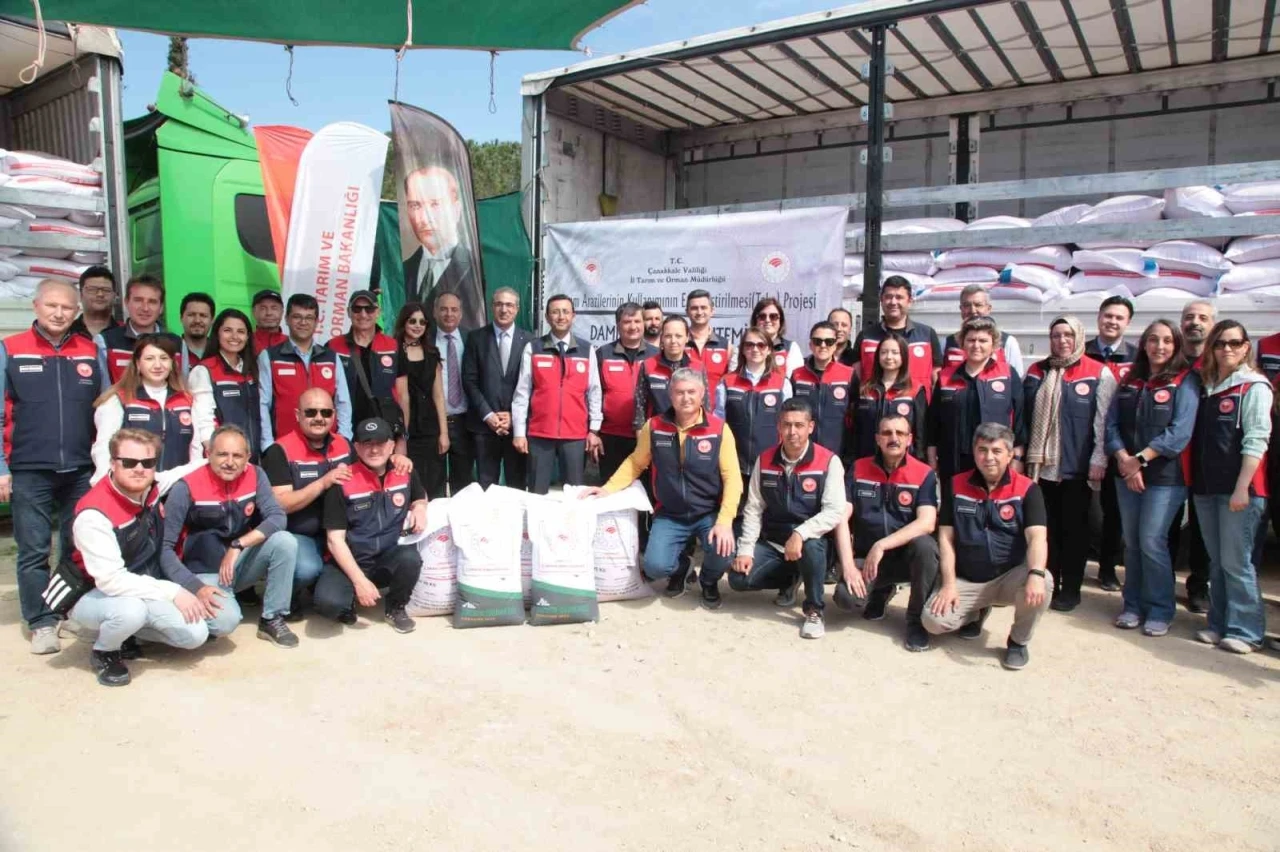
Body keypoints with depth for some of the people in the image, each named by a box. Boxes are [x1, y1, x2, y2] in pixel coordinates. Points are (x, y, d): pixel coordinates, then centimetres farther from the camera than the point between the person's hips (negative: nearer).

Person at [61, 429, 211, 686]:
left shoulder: (151, 488, -10)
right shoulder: (93, 514, -29)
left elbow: (180, 473, 15)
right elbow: (111, 580, -31)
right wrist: (173, 591, -30)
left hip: (144, 591, 6)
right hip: (93, 596, -6)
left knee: (196, 634, -9)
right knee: (131, 610, -39)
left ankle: (124, 632, 15)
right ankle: (104, 652, -3)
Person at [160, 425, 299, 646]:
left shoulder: (254, 475, -7)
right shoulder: (186, 488, -18)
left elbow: (277, 517, -17)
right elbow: (164, 548, -17)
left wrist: (238, 545, -29)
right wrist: (195, 587, -26)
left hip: (239, 564, 4)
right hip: (204, 573, -4)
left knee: (285, 542, -23)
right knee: (225, 620, -31)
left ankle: (272, 620, -8)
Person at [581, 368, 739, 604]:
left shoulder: (719, 429, -11)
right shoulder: (654, 426, -4)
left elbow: (732, 478, -12)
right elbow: (635, 463, 8)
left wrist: (724, 521, -23)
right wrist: (607, 488, -4)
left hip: (709, 513, -1)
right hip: (669, 515, 1)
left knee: (722, 551, -30)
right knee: (655, 566, -20)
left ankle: (709, 581, 11)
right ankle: (680, 568, 21)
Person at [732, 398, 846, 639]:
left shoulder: (829, 461, -13)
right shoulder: (765, 460, -1)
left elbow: (835, 511, -20)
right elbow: (753, 509, 1)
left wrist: (800, 534, -33)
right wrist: (746, 550, -8)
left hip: (810, 541, -4)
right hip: (771, 542, 4)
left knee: (811, 546, -39)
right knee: (738, 579, -16)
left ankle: (814, 610, -11)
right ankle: (788, 580, 17)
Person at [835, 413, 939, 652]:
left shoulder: (924, 474, -9)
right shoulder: (858, 469, -3)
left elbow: (927, 523, -23)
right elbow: (842, 517, -9)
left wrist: (881, 545, -30)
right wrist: (848, 564, -20)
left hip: (907, 555, -1)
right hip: (866, 556, 1)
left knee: (924, 545, -35)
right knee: (845, 596, -26)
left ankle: (917, 620, -13)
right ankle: (881, 592, 13)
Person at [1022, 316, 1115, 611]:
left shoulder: (1100, 374, -3)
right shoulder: (1036, 372, 10)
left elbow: (1103, 421, -6)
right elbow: (1023, 415, 12)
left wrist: (1099, 460, -11)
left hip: (1077, 467, -4)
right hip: (1041, 465, 4)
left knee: (1074, 529, 6)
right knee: (1046, 527, 10)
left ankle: (1070, 589, 17)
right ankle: (1047, 585, 21)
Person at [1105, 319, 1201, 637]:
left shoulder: (1185, 381, -3)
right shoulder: (1129, 380, 12)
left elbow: (1180, 432, -13)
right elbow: (1111, 424, 5)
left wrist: (1140, 459, -16)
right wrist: (1123, 459, -10)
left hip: (1165, 475, -5)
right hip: (1126, 474, 5)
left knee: (1152, 542, -6)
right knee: (1131, 541, 9)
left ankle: (1159, 611, 8)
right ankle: (1133, 605, 19)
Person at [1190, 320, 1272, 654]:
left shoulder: (1254, 387, -4)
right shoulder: (1205, 387, 14)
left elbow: (1256, 441, -11)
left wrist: (1242, 488, -16)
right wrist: (1194, 481, 6)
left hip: (1239, 488, -6)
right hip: (1206, 487, 6)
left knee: (1236, 562, -5)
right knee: (1216, 561, 12)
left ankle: (1245, 630, 5)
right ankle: (1218, 624, 20)